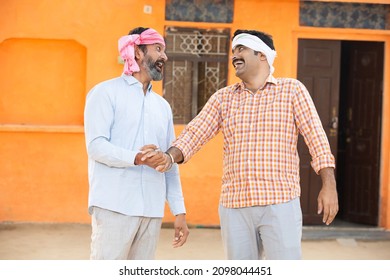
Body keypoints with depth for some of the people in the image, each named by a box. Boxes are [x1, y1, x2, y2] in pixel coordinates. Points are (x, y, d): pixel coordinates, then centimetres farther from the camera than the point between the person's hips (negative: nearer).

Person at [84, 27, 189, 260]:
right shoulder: (106, 92, 3)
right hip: (115, 207, -6)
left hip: (152, 211, 6)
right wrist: (137, 158, -25)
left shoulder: (162, 106, 21)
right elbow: (96, 145, -10)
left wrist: (179, 210, 12)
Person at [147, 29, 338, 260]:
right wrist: (169, 157, -18)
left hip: (280, 204, -4)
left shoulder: (292, 90, 2)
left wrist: (329, 185, -13)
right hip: (234, 206, 4)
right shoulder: (223, 98, 11)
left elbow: (316, 137, -4)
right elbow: (194, 134, 3)